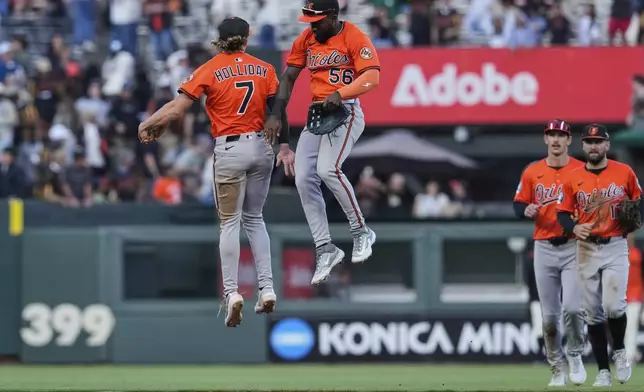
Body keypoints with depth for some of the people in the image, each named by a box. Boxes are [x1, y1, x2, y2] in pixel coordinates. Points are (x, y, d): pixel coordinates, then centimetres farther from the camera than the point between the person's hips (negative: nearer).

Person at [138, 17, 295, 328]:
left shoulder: (210, 70, -6)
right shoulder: (264, 69, 4)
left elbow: (177, 107, -10)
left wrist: (147, 125, 1)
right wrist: (284, 147, 8)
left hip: (229, 150, -3)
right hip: (261, 147, 3)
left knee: (230, 222, 3)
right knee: (254, 218, 17)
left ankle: (231, 292, -9)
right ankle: (266, 289, 10)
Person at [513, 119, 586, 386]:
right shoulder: (532, 172, 7)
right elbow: (518, 204, 12)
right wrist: (526, 210, -10)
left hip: (573, 247, -2)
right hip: (544, 249, 2)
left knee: (573, 307, -16)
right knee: (549, 315, 4)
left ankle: (575, 355, 8)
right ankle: (557, 368, 16)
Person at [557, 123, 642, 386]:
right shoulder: (573, 179, 4)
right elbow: (563, 213, 6)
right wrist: (574, 228, -15)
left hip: (616, 248, -2)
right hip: (587, 249, 2)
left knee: (614, 305, -18)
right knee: (593, 313, 2)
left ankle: (619, 352, 10)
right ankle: (603, 371, 10)